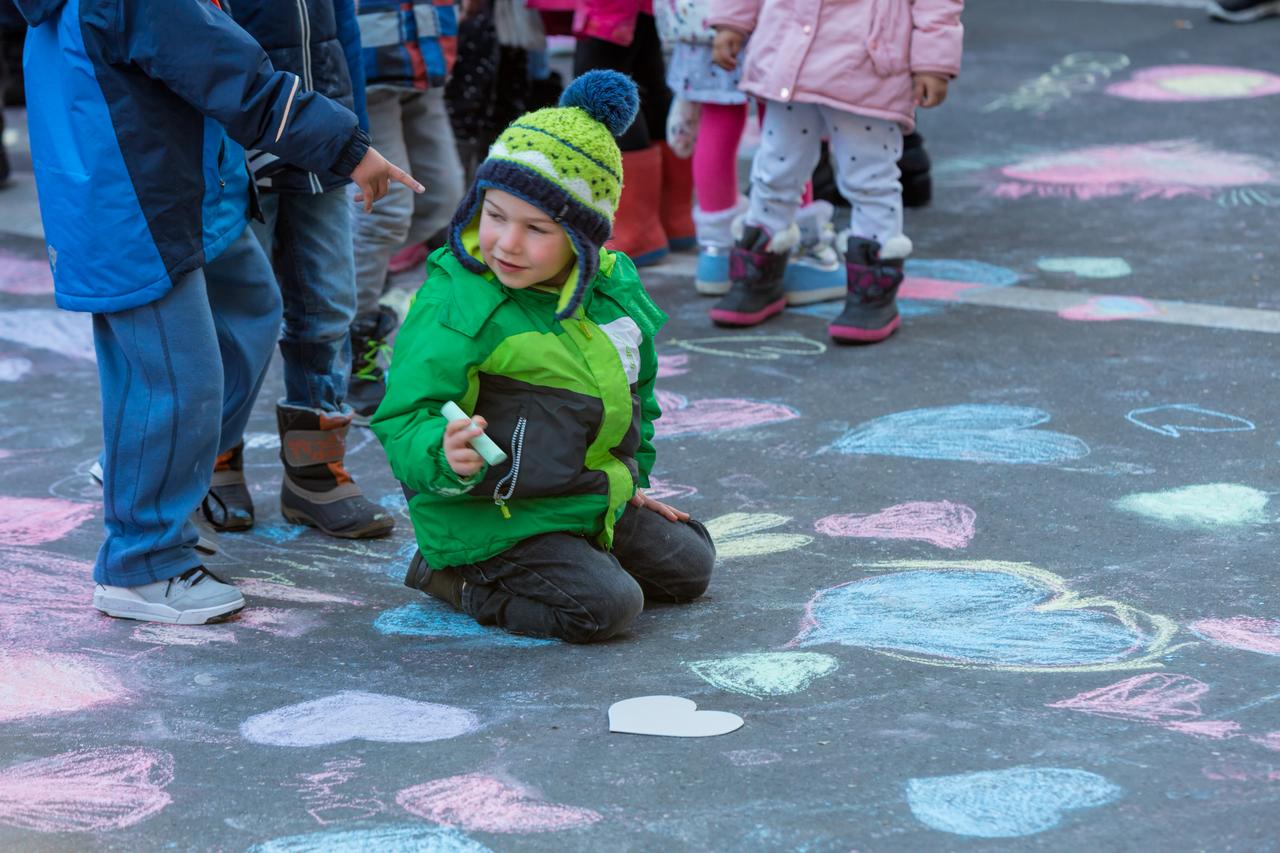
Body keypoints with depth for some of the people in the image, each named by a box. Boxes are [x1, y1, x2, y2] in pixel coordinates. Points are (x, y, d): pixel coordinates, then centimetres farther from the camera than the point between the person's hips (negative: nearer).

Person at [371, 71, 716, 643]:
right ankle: (457, 579, -3)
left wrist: (630, 481, 22)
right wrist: (446, 457, -42)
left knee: (689, 566, 17)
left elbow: (635, 393, 20)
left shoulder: (613, 289, 1)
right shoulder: (456, 307, -21)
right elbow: (404, 421, -22)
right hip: (489, 516, -8)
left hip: (593, 506, 8)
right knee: (606, 605, -23)